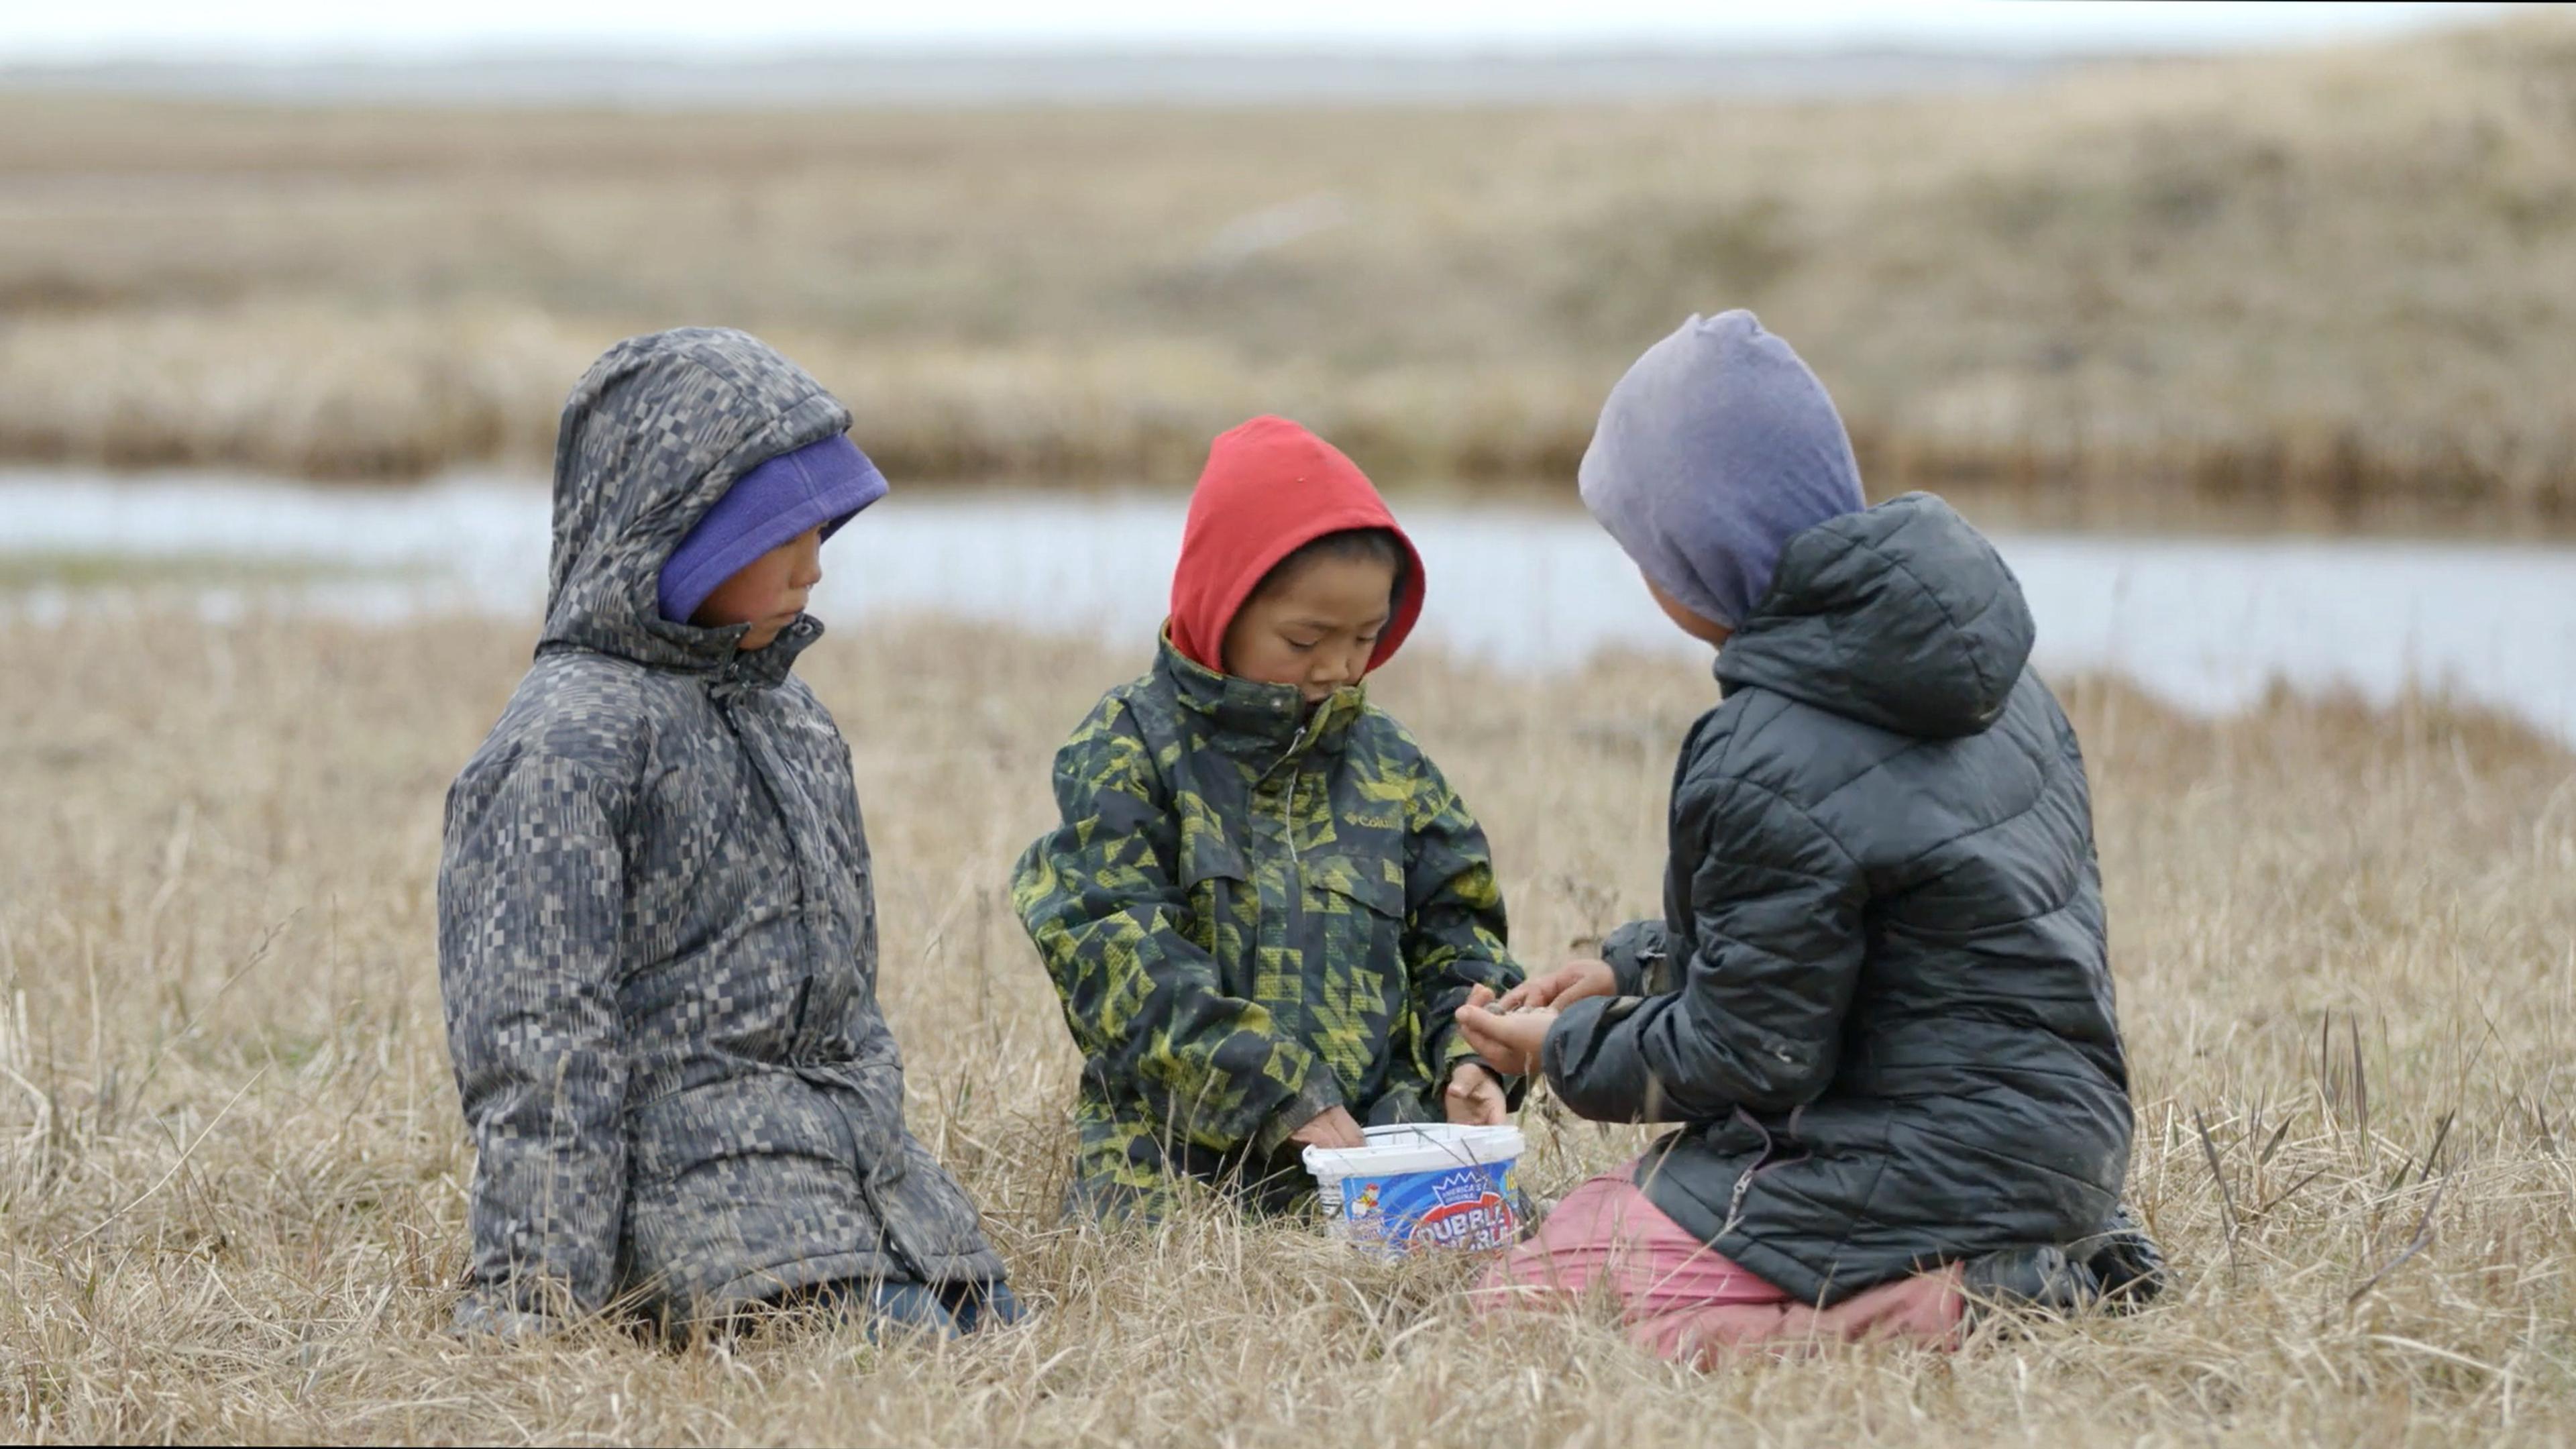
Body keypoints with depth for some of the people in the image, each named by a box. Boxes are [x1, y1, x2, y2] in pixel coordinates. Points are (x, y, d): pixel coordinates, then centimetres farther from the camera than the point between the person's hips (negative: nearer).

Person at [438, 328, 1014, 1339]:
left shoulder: (791, 721, 18)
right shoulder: (570, 743, -10)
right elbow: (536, 1042, -15)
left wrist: (894, 1177, 23)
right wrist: (534, 1306, -21)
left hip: (861, 1168, 9)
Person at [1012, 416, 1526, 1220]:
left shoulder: (1386, 763, 16)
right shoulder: (1128, 750, 0)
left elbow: (1455, 931, 20)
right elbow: (1123, 963, -10)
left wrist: (1469, 1055, -3)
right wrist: (1281, 1094, -18)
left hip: (1376, 1148, 3)